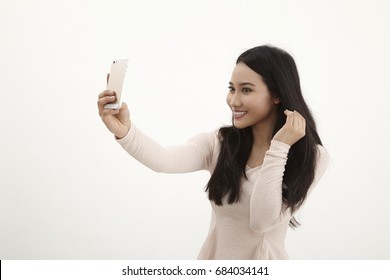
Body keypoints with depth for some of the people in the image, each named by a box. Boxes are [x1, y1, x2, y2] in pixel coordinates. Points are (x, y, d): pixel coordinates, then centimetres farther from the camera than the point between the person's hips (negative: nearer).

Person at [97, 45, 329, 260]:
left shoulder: (312, 157, -14)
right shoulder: (217, 143, -8)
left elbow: (262, 221, -24)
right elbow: (166, 161, -28)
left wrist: (279, 148, -25)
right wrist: (124, 131, -44)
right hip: (213, 258, 2)